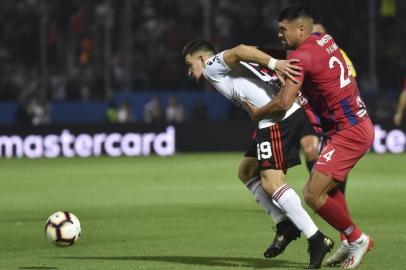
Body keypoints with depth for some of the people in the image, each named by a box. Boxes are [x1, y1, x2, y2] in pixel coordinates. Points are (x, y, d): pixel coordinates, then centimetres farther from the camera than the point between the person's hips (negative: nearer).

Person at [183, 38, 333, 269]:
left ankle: (317, 240, -16)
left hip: (277, 119, -10)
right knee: (247, 171, 20)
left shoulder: (211, 67, 5)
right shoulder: (232, 68, 31)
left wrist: (274, 64, -20)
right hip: (292, 113, 10)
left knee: (271, 183, -14)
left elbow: (240, 50, -12)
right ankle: (285, 225, 12)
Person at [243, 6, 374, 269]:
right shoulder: (325, 40, 9)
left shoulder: (301, 56, -17)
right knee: (327, 187, 22)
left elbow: (284, 103, -21)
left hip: (348, 133, -10)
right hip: (359, 125, 10)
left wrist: (258, 113, -4)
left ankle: (357, 239, 4)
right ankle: (353, 244, 27)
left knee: (313, 194, -10)